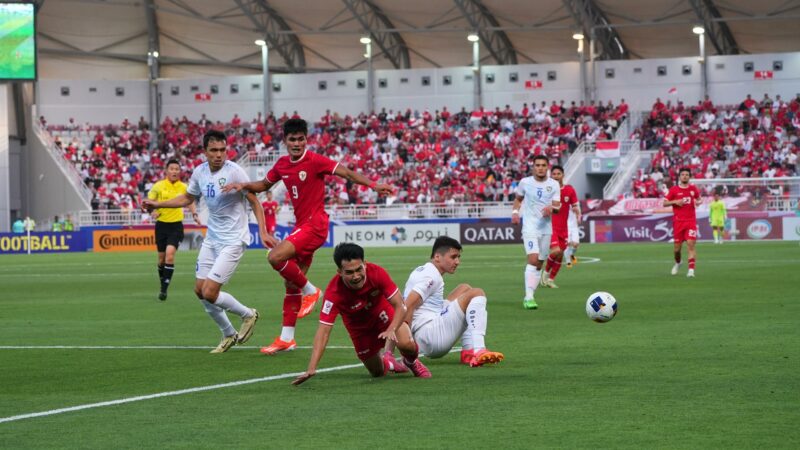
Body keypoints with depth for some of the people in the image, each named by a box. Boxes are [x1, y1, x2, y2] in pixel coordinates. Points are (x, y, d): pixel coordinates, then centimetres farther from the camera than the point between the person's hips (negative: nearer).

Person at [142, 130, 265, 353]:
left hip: (233, 240, -7)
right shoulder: (200, 172, 1)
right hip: (212, 238, 7)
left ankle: (248, 314, 14)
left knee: (210, 293, -13)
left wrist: (263, 232, -21)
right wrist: (158, 204, 13)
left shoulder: (234, 171, -17)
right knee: (200, 290, 6)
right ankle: (228, 335, 24)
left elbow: (254, 201, -11)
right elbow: (187, 198, 20)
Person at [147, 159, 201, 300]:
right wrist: (153, 211, -18)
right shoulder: (159, 186, -4)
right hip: (161, 224, 1)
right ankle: (162, 284, 31)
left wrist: (195, 214, 2)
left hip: (176, 225, -1)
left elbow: (190, 201, 17)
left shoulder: (183, 187, 0)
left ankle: (164, 289, -15)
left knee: (170, 253, -18)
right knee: (162, 257, 8)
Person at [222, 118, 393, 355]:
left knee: (275, 257, -25)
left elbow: (347, 173, -15)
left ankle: (310, 291, -4)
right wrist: (243, 185, 9)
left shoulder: (315, 161, -11)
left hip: (314, 224, -7)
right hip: (301, 225, 7)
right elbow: (264, 185, 26)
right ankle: (286, 338, 13)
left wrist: (373, 185, -27)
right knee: (291, 284, 7)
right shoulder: (282, 165, 10)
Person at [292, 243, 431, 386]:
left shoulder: (376, 273, -33)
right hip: (358, 325, 0)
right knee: (377, 372, 6)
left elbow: (400, 306, -27)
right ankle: (389, 365, 46)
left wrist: (391, 330, -47)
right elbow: (323, 331, -39)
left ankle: (412, 363, 12)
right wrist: (311, 369, -49)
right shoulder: (333, 293, -37)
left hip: (382, 313, 0)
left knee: (406, 343, -27)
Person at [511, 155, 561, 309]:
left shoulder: (554, 185, 2)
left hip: (546, 228, 3)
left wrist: (551, 208, -25)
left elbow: (557, 207, -3)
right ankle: (528, 297, -24)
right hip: (530, 226, -3)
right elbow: (518, 198, 17)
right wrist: (515, 212, 0)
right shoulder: (525, 182, 1)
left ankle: (530, 296, 21)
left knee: (539, 264, 9)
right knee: (533, 259, -21)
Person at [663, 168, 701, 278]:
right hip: (678, 222, 0)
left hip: (691, 221, 0)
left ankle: (691, 269, -18)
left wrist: (698, 202, -1)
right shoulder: (674, 189, 1)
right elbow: (665, 203, 3)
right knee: (677, 246, 6)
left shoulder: (693, 188, 6)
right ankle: (677, 263, 37)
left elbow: (698, 198, 23)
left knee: (691, 244, -15)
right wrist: (675, 202, -14)